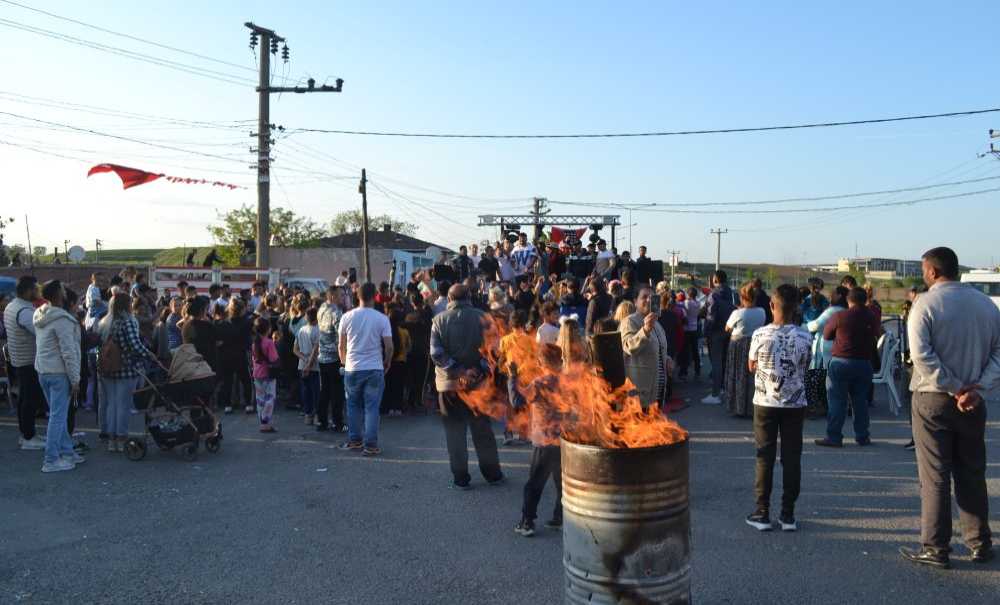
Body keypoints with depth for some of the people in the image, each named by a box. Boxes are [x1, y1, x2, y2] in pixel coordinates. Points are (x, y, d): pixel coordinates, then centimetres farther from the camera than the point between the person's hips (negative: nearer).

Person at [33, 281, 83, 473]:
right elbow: (68, 352, -19)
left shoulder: (39, 316, 9)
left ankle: (67, 451, 25)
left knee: (57, 414, 16)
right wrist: (75, 380, -16)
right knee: (58, 416, -3)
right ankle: (51, 461, 1)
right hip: (59, 373, -9)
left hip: (42, 370, 9)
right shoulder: (62, 319, -19)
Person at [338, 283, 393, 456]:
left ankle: (354, 440, 22)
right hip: (374, 368, -2)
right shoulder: (382, 319, -7)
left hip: (352, 369, 2)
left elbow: (341, 346, 5)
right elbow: (389, 346, -7)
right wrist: (387, 363, 11)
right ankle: (370, 445, 3)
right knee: (372, 407, 3)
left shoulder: (347, 317, -1)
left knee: (353, 405, 16)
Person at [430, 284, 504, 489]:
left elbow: (436, 353, -13)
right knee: (482, 429, 14)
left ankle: (460, 478, 11)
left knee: (455, 431, 8)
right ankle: (493, 474, 22)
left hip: (450, 382, -1)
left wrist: (458, 372, -15)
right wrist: (476, 370, -12)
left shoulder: (440, 320, -5)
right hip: (478, 381, 1)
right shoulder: (482, 317, -2)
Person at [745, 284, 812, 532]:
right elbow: (804, 368, 6)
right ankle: (788, 515, 12)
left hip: (765, 403, -1)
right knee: (791, 458, 7)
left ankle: (762, 513, 10)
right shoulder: (804, 337, -7)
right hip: (795, 404, 1)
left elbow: (751, 367, 2)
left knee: (765, 457, 6)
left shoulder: (760, 334, -11)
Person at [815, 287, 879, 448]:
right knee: (861, 401, 12)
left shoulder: (839, 317, -10)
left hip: (841, 362, -4)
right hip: (864, 363, 4)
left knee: (837, 400, 0)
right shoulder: (871, 317, 0)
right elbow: (876, 335, 14)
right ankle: (862, 436, 17)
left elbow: (826, 335, 2)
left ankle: (834, 437, 0)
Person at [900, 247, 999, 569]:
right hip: (973, 402, 5)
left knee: (935, 476, 2)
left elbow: (921, 355, -20)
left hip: (933, 399, -5)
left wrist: (954, 388, -14)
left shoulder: (926, 303, -11)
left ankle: (935, 549, 7)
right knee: (972, 473, 16)